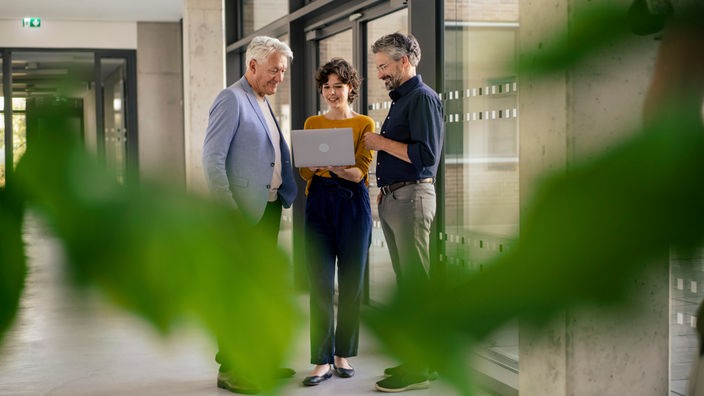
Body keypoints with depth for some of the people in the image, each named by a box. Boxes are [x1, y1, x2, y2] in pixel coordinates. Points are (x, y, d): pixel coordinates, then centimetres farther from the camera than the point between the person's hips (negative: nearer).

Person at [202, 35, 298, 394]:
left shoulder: (263, 103, 16)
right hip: (243, 212, -9)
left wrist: (287, 193, 10)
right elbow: (212, 158, -17)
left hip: (269, 209, 9)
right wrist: (228, 210, -21)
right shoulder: (231, 99, -11)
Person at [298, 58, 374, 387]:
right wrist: (316, 163, -17)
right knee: (321, 284, -3)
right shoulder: (312, 123, 12)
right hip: (319, 202, 1)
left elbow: (360, 172, -6)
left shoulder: (364, 124, 4)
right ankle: (322, 361, 0)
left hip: (353, 203, -1)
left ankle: (344, 355, 16)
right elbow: (304, 169, 6)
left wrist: (336, 167, -26)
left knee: (351, 283, 3)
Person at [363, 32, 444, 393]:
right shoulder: (400, 99, 19)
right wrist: (385, 190, 16)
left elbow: (426, 154, -20)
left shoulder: (423, 98, -10)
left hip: (411, 197, -10)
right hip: (391, 198, 10)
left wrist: (381, 142, -12)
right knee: (405, 281, 11)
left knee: (416, 282, -7)